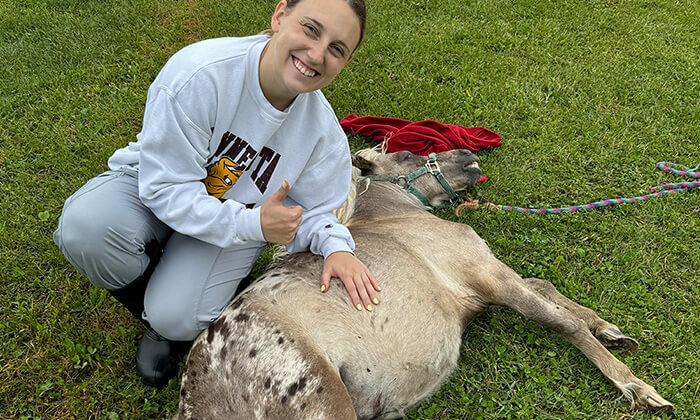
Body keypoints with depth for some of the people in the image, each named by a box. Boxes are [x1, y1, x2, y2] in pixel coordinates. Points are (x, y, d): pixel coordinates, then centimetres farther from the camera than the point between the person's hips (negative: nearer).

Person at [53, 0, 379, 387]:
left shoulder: (325, 133, -18)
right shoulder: (199, 74, -32)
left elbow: (312, 210, -3)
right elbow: (165, 186, -26)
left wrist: (335, 246, -26)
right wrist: (254, 224, -33)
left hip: (240, 215, 1)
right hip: (155, 185, 0)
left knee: (177, 319, -23)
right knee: (85, 227, -32)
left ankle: (167, 320, 18)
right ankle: (153, 315, 0)